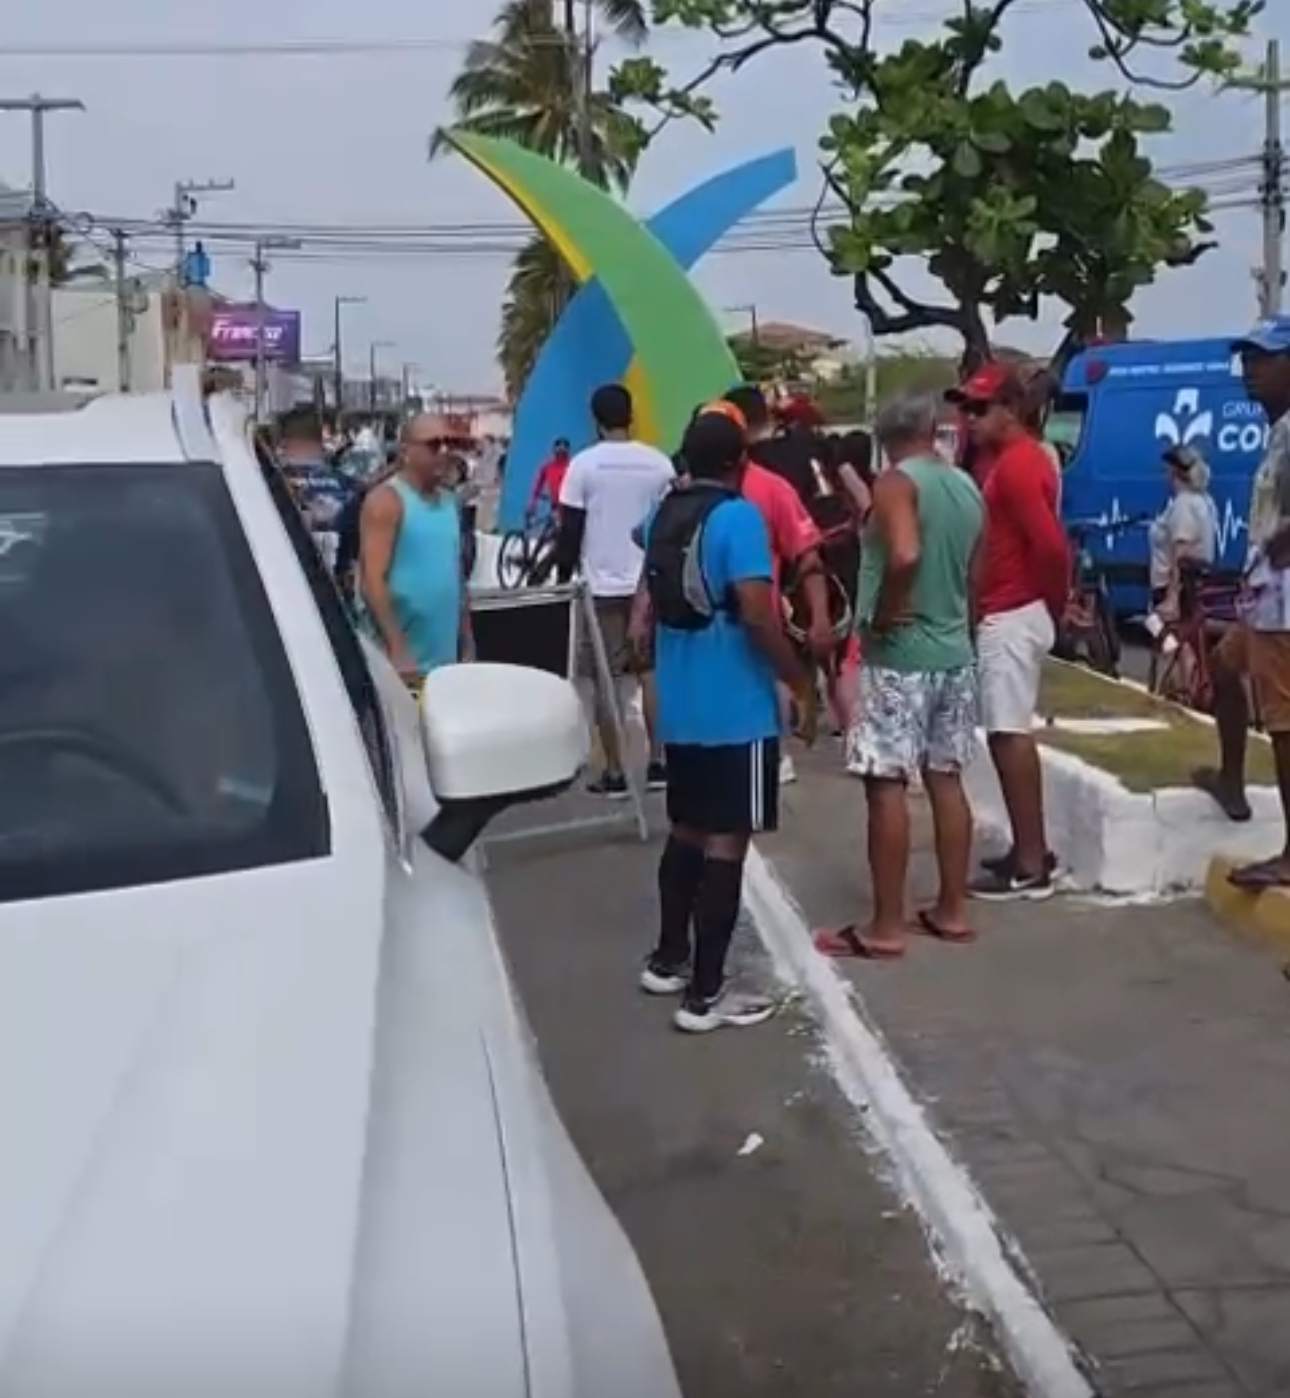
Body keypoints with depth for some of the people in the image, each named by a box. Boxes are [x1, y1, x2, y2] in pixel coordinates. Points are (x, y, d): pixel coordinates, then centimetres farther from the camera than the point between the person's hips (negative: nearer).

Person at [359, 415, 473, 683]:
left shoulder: (448, 501, 14)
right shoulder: (386, 500, -9)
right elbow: (372, 582, -16)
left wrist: (467, 644, 17)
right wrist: (397, 650, -21)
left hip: (445, 661, 7)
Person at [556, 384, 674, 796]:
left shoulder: (584, 464, -7)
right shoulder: (659, 463, 1)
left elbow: (570, 531, -6)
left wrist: (563, 579, 4)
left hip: (601, 586, -3)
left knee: (605, 680, 2)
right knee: (651, 671, 14)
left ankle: (615, 774, 2)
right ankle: (658, 763, 12)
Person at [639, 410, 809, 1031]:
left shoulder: (662, 515, 9)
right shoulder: (738, 517, -15)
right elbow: (757, 615, -22)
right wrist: (799, 680, -10)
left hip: (679, 706, 8)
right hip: (736, 707, -8)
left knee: (686, 829, 20)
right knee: (726, 840, -3)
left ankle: (669, 959, 30)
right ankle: (706, 994, 0)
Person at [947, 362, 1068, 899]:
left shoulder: (1016, 464, -17)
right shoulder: (1011, 460, 15)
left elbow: (1051, 544, -25)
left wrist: (1053, 604, -11)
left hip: (1011, 618, -10)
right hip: (1007, 615, 10)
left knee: (1010, 735, -7)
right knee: (1011, 734, 14)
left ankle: (1030, 866, -3)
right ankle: (1030, 849, 22)